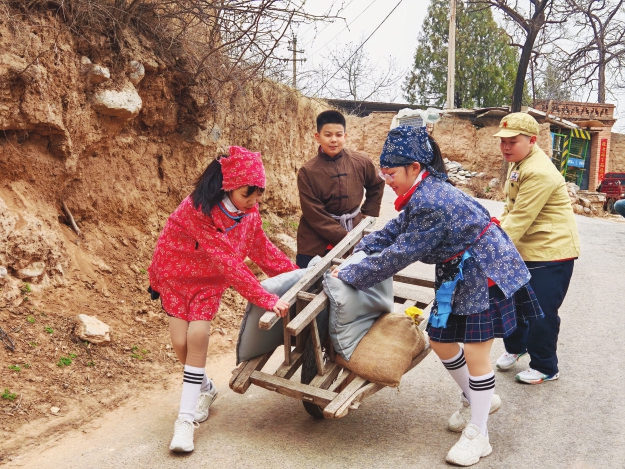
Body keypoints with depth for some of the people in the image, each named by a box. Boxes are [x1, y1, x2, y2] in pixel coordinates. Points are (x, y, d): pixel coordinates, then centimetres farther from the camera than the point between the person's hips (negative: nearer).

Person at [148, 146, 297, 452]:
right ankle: (205, 389, 23)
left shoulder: (248, 212, -14)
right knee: (181, 342, -9)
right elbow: (229, 264, -37)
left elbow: (262, 249, 3)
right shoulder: (197, 210, -34)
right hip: (175, 275, -3)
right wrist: (267, 300, -38)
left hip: (209, 281, 3)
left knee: (198, 335, -15)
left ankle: (186, 418, -5)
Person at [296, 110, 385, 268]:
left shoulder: (361, 162, -4)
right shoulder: (307, 171, -11)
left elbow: (376, 186, 16)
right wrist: (345, 237, -17)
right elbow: (314, 215, -13)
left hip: (352, 234, 2)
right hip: (315, 242, -2)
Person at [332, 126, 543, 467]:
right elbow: (395, 230, 12)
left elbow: (399, 255, -26)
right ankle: (478, 399, 38)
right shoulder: (420, 193, 0)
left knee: (475, 354, -4)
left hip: (486, 275, -10)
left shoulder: (431, 204, -30)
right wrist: (358, 250, 5)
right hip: (456, 276, 10)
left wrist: (351, 276, -18)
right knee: (440, 340, 14)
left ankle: (477, 435, 13)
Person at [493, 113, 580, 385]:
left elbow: (520, 219, -27)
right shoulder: (518, 163, 6)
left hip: (551, 251, -9)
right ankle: (515, 347, 41)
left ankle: (545, 368, 19)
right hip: (524, 250, 9)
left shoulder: (539, 173, -25)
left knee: (541, 312, 0)